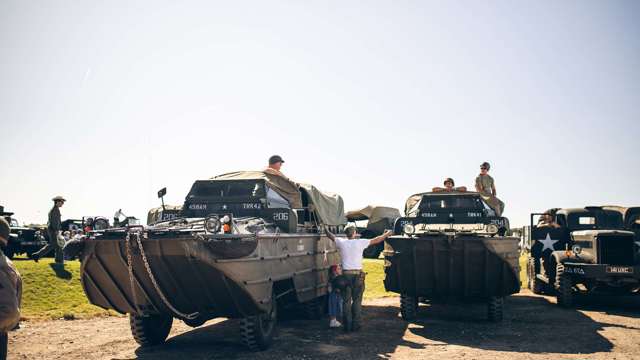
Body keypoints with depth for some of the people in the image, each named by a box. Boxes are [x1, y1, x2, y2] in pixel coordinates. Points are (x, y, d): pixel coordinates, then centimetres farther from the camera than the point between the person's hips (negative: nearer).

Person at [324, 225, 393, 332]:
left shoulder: (341, 242, 1)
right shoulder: (360, 242, -2)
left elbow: (331, 236, 20)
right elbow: (376, 240, 8)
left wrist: (326, 229, 40)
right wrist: (387, 234, 23)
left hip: (346, 274, 1)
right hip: (358, 274, -1)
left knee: (346, 301, 7)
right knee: (357, 301, 7)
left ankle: (347, 326, 9)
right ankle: (356, 325, 8)